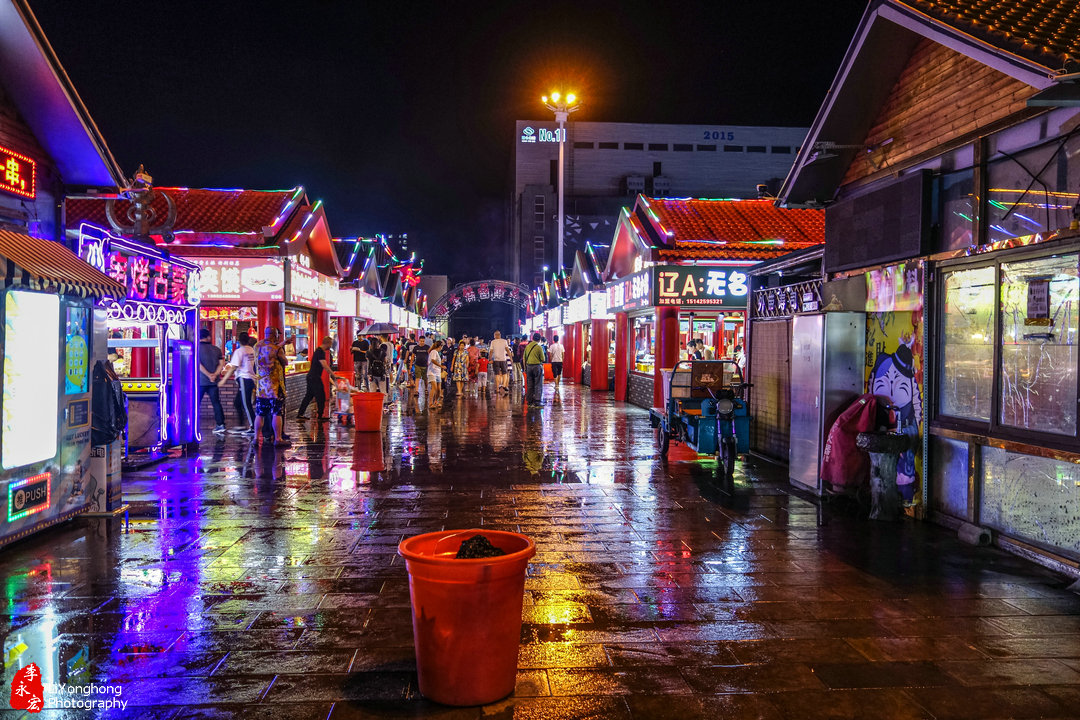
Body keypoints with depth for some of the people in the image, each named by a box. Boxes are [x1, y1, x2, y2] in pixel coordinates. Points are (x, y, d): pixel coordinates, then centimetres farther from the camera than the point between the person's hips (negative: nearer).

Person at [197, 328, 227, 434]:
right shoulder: (216, 349, 8)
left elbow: (198, 364, -15)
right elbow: (221, 363, 1)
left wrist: (209, 375, -13)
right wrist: (215, 375, -6)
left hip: (200, 381, -3)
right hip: (213, 382, 4)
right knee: (216, 403, 7)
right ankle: (220, 424, 4)